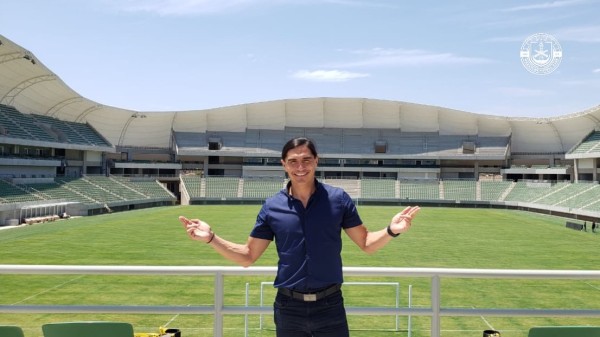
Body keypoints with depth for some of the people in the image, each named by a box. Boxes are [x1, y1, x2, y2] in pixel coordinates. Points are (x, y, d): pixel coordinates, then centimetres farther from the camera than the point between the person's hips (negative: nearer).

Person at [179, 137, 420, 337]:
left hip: (330, 305, -1)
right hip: (288, 308, 1)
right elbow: (247, 256, 5)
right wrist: (210, 237, -8)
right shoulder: (272, 207, 0)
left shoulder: (338, 199, -2)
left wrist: (391, 230, -17)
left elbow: (366, 243, 3)